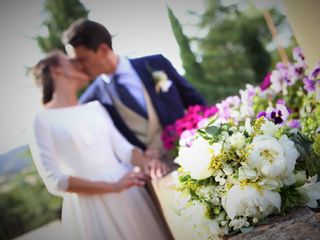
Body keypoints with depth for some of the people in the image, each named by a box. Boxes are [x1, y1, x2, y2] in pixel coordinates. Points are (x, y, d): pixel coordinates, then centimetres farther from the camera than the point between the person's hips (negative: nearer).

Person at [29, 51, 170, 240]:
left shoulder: (95, 107, 11)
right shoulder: (44, 119, -5)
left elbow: (123, 147, 3)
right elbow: (54, 181, -11)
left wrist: (146, 163, -19)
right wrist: (113, 186, -18)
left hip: (129, 194, 5)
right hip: (90, 206, -5)